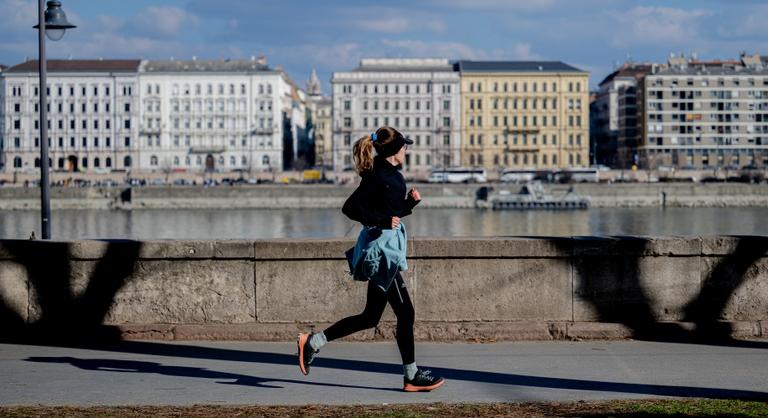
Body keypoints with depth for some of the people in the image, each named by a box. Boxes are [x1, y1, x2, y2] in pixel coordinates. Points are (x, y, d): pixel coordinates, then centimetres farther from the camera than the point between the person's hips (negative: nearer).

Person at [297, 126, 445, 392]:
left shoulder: (392, 175, 14)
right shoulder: (379, 177, -15)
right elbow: (350, 208, -19)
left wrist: (411, 202, 5)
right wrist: (383, 221, -21)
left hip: (386, 248, 10)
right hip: (381, 249, -10)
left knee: (370, 317, 12)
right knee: (405, 312, -4)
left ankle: (313, 342, 16)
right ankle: (412, 377, 4)